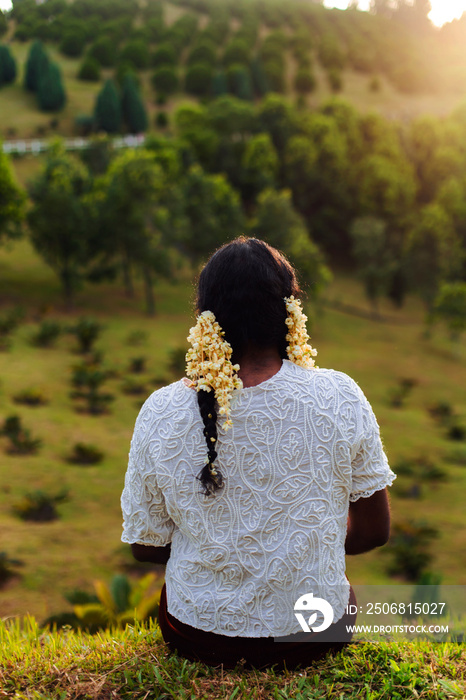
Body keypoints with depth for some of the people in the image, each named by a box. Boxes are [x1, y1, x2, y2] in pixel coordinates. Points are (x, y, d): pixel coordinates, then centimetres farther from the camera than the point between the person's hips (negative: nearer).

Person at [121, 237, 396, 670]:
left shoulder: (160, 413, -19)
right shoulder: (340, 398, -20)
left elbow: (146, 546, -6)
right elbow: (374, 531, -7)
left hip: (198, 637, 1)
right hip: (316, 634, 0)